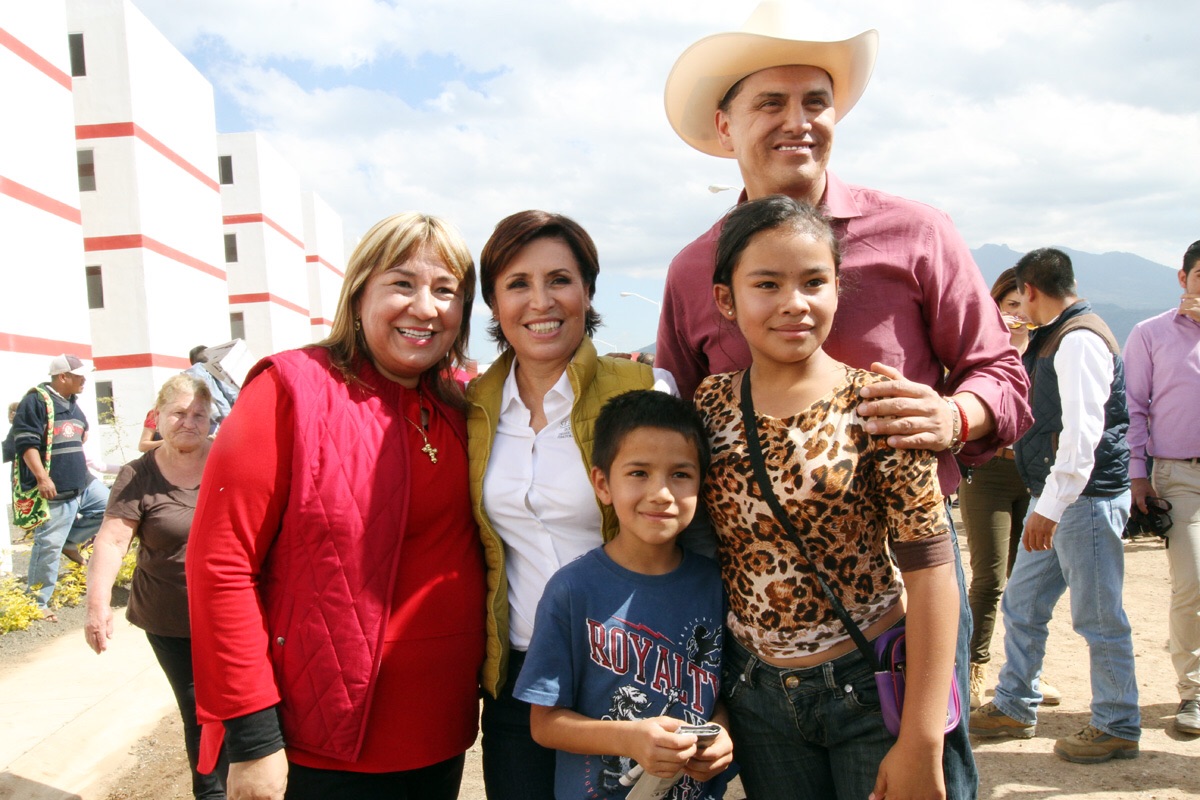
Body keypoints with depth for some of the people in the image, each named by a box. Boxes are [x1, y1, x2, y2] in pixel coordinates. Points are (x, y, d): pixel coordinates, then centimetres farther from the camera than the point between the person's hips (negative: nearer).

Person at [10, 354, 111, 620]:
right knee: (49, 545, -5)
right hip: (55, 490, -8)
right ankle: (38, 602, 5)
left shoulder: (73, 405, 16)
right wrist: (42, 478, -23)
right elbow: (26, 443, -17)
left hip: (83, 483, 9)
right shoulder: (36, 401, -11)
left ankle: (71, 541, 21)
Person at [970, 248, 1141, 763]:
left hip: (1086, 497, -10)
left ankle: (1117, 728, 17)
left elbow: (1082, 432, -24)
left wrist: (1050, 507, -26)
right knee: (1022, 605, 15)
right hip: (1054, 499, 10)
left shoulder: (1079, 339, -16)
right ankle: (1014, 708, 27)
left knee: (1097, 617, 1)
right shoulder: (1052, 339, 15)